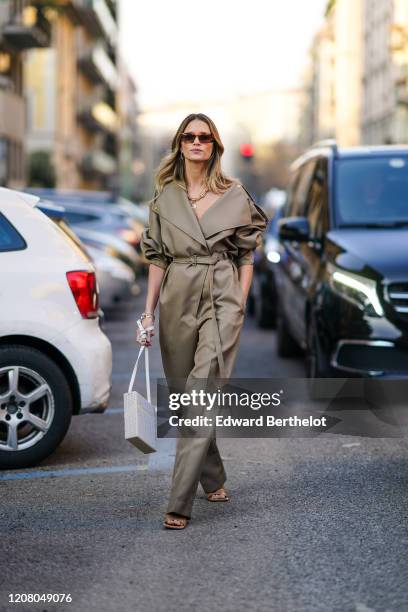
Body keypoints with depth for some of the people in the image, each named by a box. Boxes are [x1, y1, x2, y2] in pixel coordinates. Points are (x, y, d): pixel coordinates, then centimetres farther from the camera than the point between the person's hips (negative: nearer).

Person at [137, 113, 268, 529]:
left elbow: (246, 255, 7)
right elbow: (157, 256, 9)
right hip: (178, 297, 3)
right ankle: (213, 480, 30)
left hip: (222, 297, -3)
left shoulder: (234, 195, 3)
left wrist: (240, 304, -1)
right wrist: (148, 311, 4)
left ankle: (179, 503, -16)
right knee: (184, 392, 9)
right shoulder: (165, 196, 8)